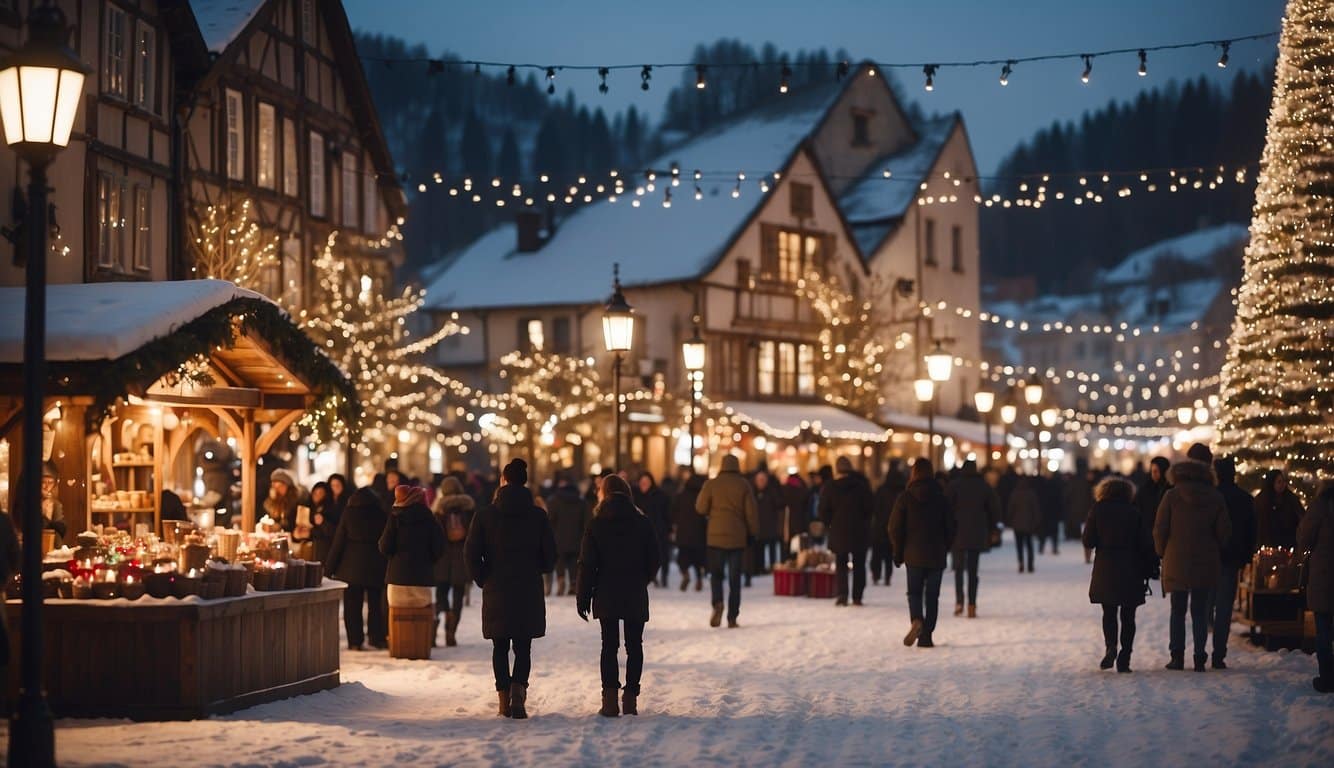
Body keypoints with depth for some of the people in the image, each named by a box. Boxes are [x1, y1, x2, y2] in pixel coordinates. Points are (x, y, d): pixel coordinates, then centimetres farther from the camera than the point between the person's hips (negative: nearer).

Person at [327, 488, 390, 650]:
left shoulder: (349, 513, -3)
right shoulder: (382, 515, 2)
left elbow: (338, 541, -3)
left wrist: (330, 566, 1)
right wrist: (388, 565, 12)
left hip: (352, 567, -2)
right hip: (377, 568, 2)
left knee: (352, 605, 1)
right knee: (376, 603, 11)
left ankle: (355, 641, -3)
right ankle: (378, 638, 11)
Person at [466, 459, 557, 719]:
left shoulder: (485, 515, -4)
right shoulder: (538, 516, -2)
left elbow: (472, 554, -7)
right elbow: (550, 556, 1)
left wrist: (483, 580, 8)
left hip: (496, 591, 0)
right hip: (529, 592, 0)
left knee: (500, 647, 11)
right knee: (523, 647, 6)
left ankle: (504, 701, 10)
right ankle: (518, 691, -17)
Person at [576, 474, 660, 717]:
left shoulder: (596, 525, -4)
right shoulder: (644, 523, 0)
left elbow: (587, 564, -5)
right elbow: (654, 559, 3)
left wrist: (583, 597, 2)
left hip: (606, 595, -1)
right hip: (636, 596, 1)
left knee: (609, 645, 3)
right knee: (634, 645, 7)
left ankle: (610, 700, -5)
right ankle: (630, 698, 3)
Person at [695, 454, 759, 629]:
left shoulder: (712, 484, -3)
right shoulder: (744, 485, -1)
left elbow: (701, 508, -3)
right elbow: (751, 512, -1)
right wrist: (752, 533, 9)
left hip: (716, 536, -1)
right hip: (737, 537, 1)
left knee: (716, 573, 9)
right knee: (735, 578, 5)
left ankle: (717, 603, -19)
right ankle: (732, 618, 2)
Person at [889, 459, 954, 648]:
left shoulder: (905, 498, -5)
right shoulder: (940, 498, 0)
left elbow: (895, 528, -6)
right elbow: (950, 527, 4)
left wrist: (899, 552, 6)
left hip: (914, 554, -1)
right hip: (937, 556, 1)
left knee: (914, 592, 10)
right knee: (932, 595, 7)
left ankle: (917, 620, -19)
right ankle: (926, 636, 3)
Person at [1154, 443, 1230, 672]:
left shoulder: (1172, 495, -7)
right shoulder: (1215, 497, -3)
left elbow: (1160, 529, -7)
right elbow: (1223, 531, 1)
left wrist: (1163, 553, 9)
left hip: (1176, 562, -1)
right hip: (1206, 564, 1)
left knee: (1177, 610, 8)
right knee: (1200, 610, 7)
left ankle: (1177, 656, 3)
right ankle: (1200, 658, 4)